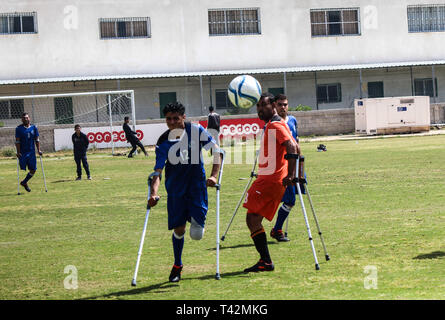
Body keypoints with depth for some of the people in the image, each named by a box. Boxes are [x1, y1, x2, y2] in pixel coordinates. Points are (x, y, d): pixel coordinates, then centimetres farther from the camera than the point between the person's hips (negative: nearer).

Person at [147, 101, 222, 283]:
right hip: (175, 187, 1)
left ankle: (198, 219, 27)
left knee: (196, 234, -11)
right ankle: (177, 266, 26)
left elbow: (217, 152, 1)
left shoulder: (196, 131, -7)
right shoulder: (163, 142, -5)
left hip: (197, 184, -1)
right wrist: (154, 193, -23)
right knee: (178, 228, 3)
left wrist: (213, 176, -10)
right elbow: (157, 170, -7)